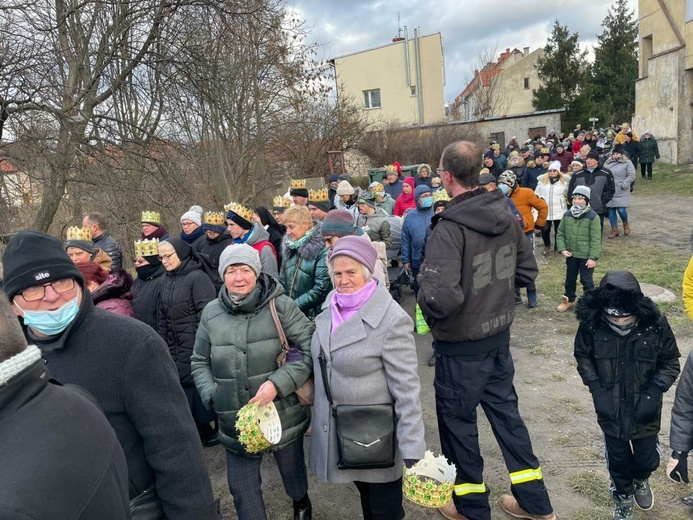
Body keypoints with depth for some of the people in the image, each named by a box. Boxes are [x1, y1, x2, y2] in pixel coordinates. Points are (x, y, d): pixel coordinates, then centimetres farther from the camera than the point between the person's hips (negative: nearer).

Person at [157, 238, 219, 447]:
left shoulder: (197, 277, -12)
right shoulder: (165, 280, 10)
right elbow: (162, 316, 15)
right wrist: (162, 343, 12)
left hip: (197, 344, -7)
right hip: (176, 348, 7)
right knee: (185, 388, 10)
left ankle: (219, 428, 16)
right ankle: (203, 431, 24)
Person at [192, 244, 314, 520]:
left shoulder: (280, 305, -14)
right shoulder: (211, 313, -3)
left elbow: (310, 348, -14)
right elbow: (199, 362, 8)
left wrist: (278, 383, -24)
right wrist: (212, 395, -7)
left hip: (283, 414, -1)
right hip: (235, 421, 2)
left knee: (292, 471, 24)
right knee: (241, 487, 13)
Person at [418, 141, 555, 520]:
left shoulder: (449, 229, -25)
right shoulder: (505, 215, -2)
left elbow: (441, 297, -34)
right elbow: (527, 270, 8)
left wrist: (423, 292, -14)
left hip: (461, 345, -7)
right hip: (499, 334, 7)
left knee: (457, 421, 14)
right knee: (505, 410, 21)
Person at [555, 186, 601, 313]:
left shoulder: (592, 216, -13)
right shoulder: (567, 215, 1)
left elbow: (595, 239, -13)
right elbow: (560, 234, 8)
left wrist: (593, 257, -16)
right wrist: (562, 249, -5)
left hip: (586, 257, -4)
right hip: (571, 255, 5)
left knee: (586, 280, 7)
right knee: (570, 279, 18)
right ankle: (569, 299, 34)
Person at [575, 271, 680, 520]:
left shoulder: (655, 324, -21)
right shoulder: (591, 323, -21)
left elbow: (671, 363, -6)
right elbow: (583, 357, -3)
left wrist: (654, 392, -17)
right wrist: (596, 388, -13)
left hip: (644, 409, 0)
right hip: (610, 408, 0)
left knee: (647, 459, 18)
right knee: (617, 460, 17)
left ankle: (640, 480, 54)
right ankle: (623, 497, 48)